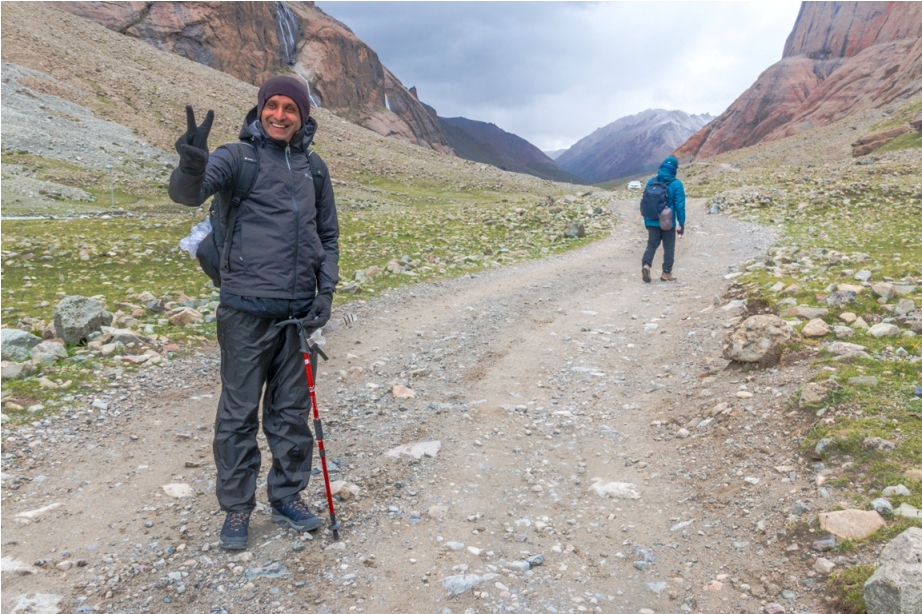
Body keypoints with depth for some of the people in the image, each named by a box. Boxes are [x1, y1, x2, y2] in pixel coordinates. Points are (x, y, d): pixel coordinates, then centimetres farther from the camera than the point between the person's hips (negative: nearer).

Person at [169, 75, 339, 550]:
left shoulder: (314, 166, 11)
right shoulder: (237, 158, -3)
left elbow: (328, 235, 17)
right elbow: (188, 193, -20)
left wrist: (326, 290, 5)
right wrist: (193, 165, -42)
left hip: (300, 309, 4)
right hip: (247, 309, -4)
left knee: (292, 411, 13)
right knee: (238, 412, 5)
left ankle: (287, 497, 28)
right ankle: (236, 509, 20)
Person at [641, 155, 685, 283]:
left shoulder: (651, 182, 1)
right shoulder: (676, 184, -10)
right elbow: (680, 206, -10)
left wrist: (646, 220, 16)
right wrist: (681, 223, -3)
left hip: (652, 222, 3)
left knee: (651, 245, 8)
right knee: (669, 247, 10)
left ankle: (646, 265, -16)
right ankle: (666, 272, 14)